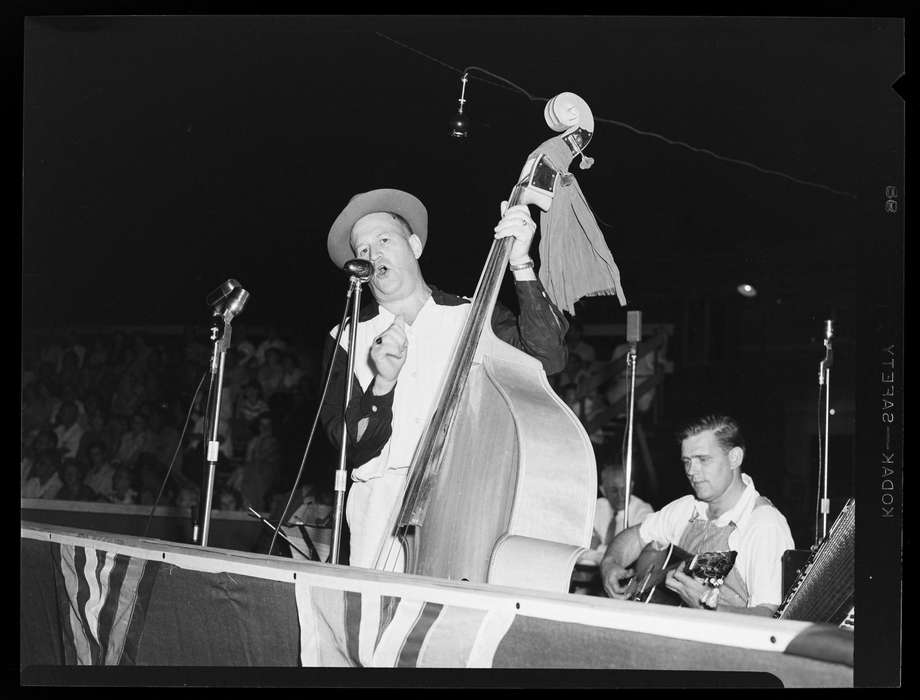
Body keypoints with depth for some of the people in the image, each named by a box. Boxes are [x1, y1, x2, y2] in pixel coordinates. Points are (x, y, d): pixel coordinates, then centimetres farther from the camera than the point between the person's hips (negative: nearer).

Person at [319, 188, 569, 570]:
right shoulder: (348, 340, 12)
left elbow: (547, 357, -5)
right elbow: (353, 446, 3)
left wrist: (521, 265, -9)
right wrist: (382, 384, -15)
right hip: (383, 492, 1)